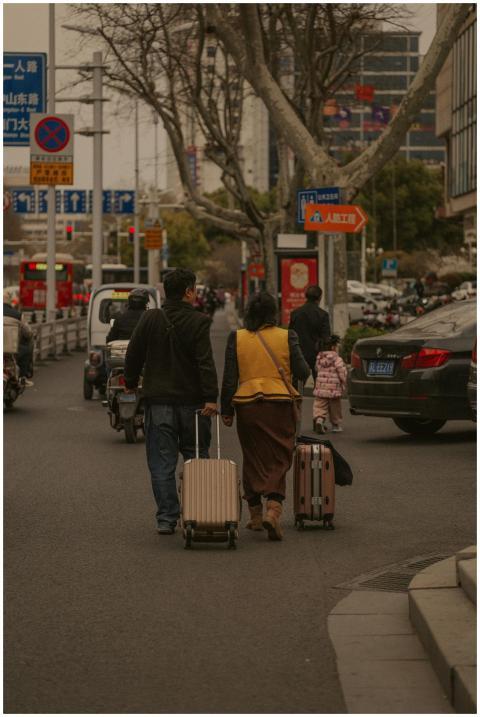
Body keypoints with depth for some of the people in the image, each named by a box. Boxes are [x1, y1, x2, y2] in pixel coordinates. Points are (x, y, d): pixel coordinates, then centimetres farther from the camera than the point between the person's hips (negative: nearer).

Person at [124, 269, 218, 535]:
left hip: (158, 400, 2)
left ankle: (166, 519, 2)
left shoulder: (150, 319, 1)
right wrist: (210, 398, -16)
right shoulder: (198, 322, -8)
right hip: (191, 400, -2)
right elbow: (206, 363, -15)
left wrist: (130, 382, 22)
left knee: (162, 463, 5)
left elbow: (133, 353, 7)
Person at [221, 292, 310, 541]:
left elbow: (229, 378, 0)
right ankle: (273, 509, -17)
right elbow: (302, 372, -2)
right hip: (280, 405, -1)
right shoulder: (286, 337, -3)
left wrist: (226, 409, 7)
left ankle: (255, 514, 19)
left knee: (252, 459, 14)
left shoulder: (236, 338, 0)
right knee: (279, 460, 2)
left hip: (247, 406, 1)